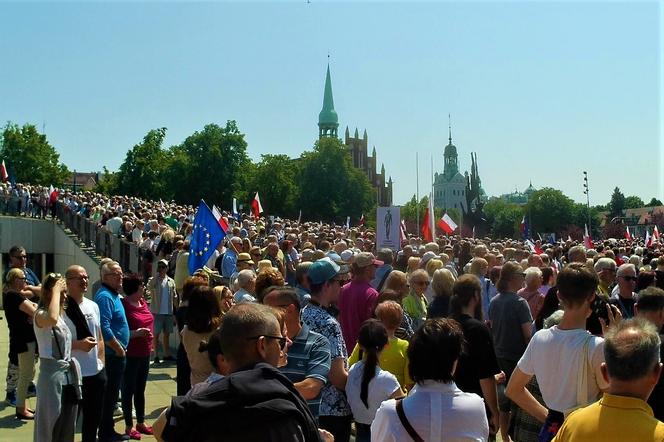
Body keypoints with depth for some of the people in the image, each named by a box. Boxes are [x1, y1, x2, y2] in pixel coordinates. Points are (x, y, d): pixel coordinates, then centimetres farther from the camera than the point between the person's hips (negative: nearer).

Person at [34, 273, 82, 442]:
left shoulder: (63, 313, 11)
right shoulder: (40, 315, -13)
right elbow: (52, 319, -38)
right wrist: (55, 291, -27)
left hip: (69, 373, 8)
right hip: (52, 373, -8)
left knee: (67, 428, 15)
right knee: (50, 425, 1)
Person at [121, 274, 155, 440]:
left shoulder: (143, 302, 8)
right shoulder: (123, 305, -17)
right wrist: (135, 333, -28)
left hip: (145, 353, 8)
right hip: (130, 355, -8)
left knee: (140, 389, 17)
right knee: (129, 390, 4)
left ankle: (141, 422, 29)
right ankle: (129, 427, 14)